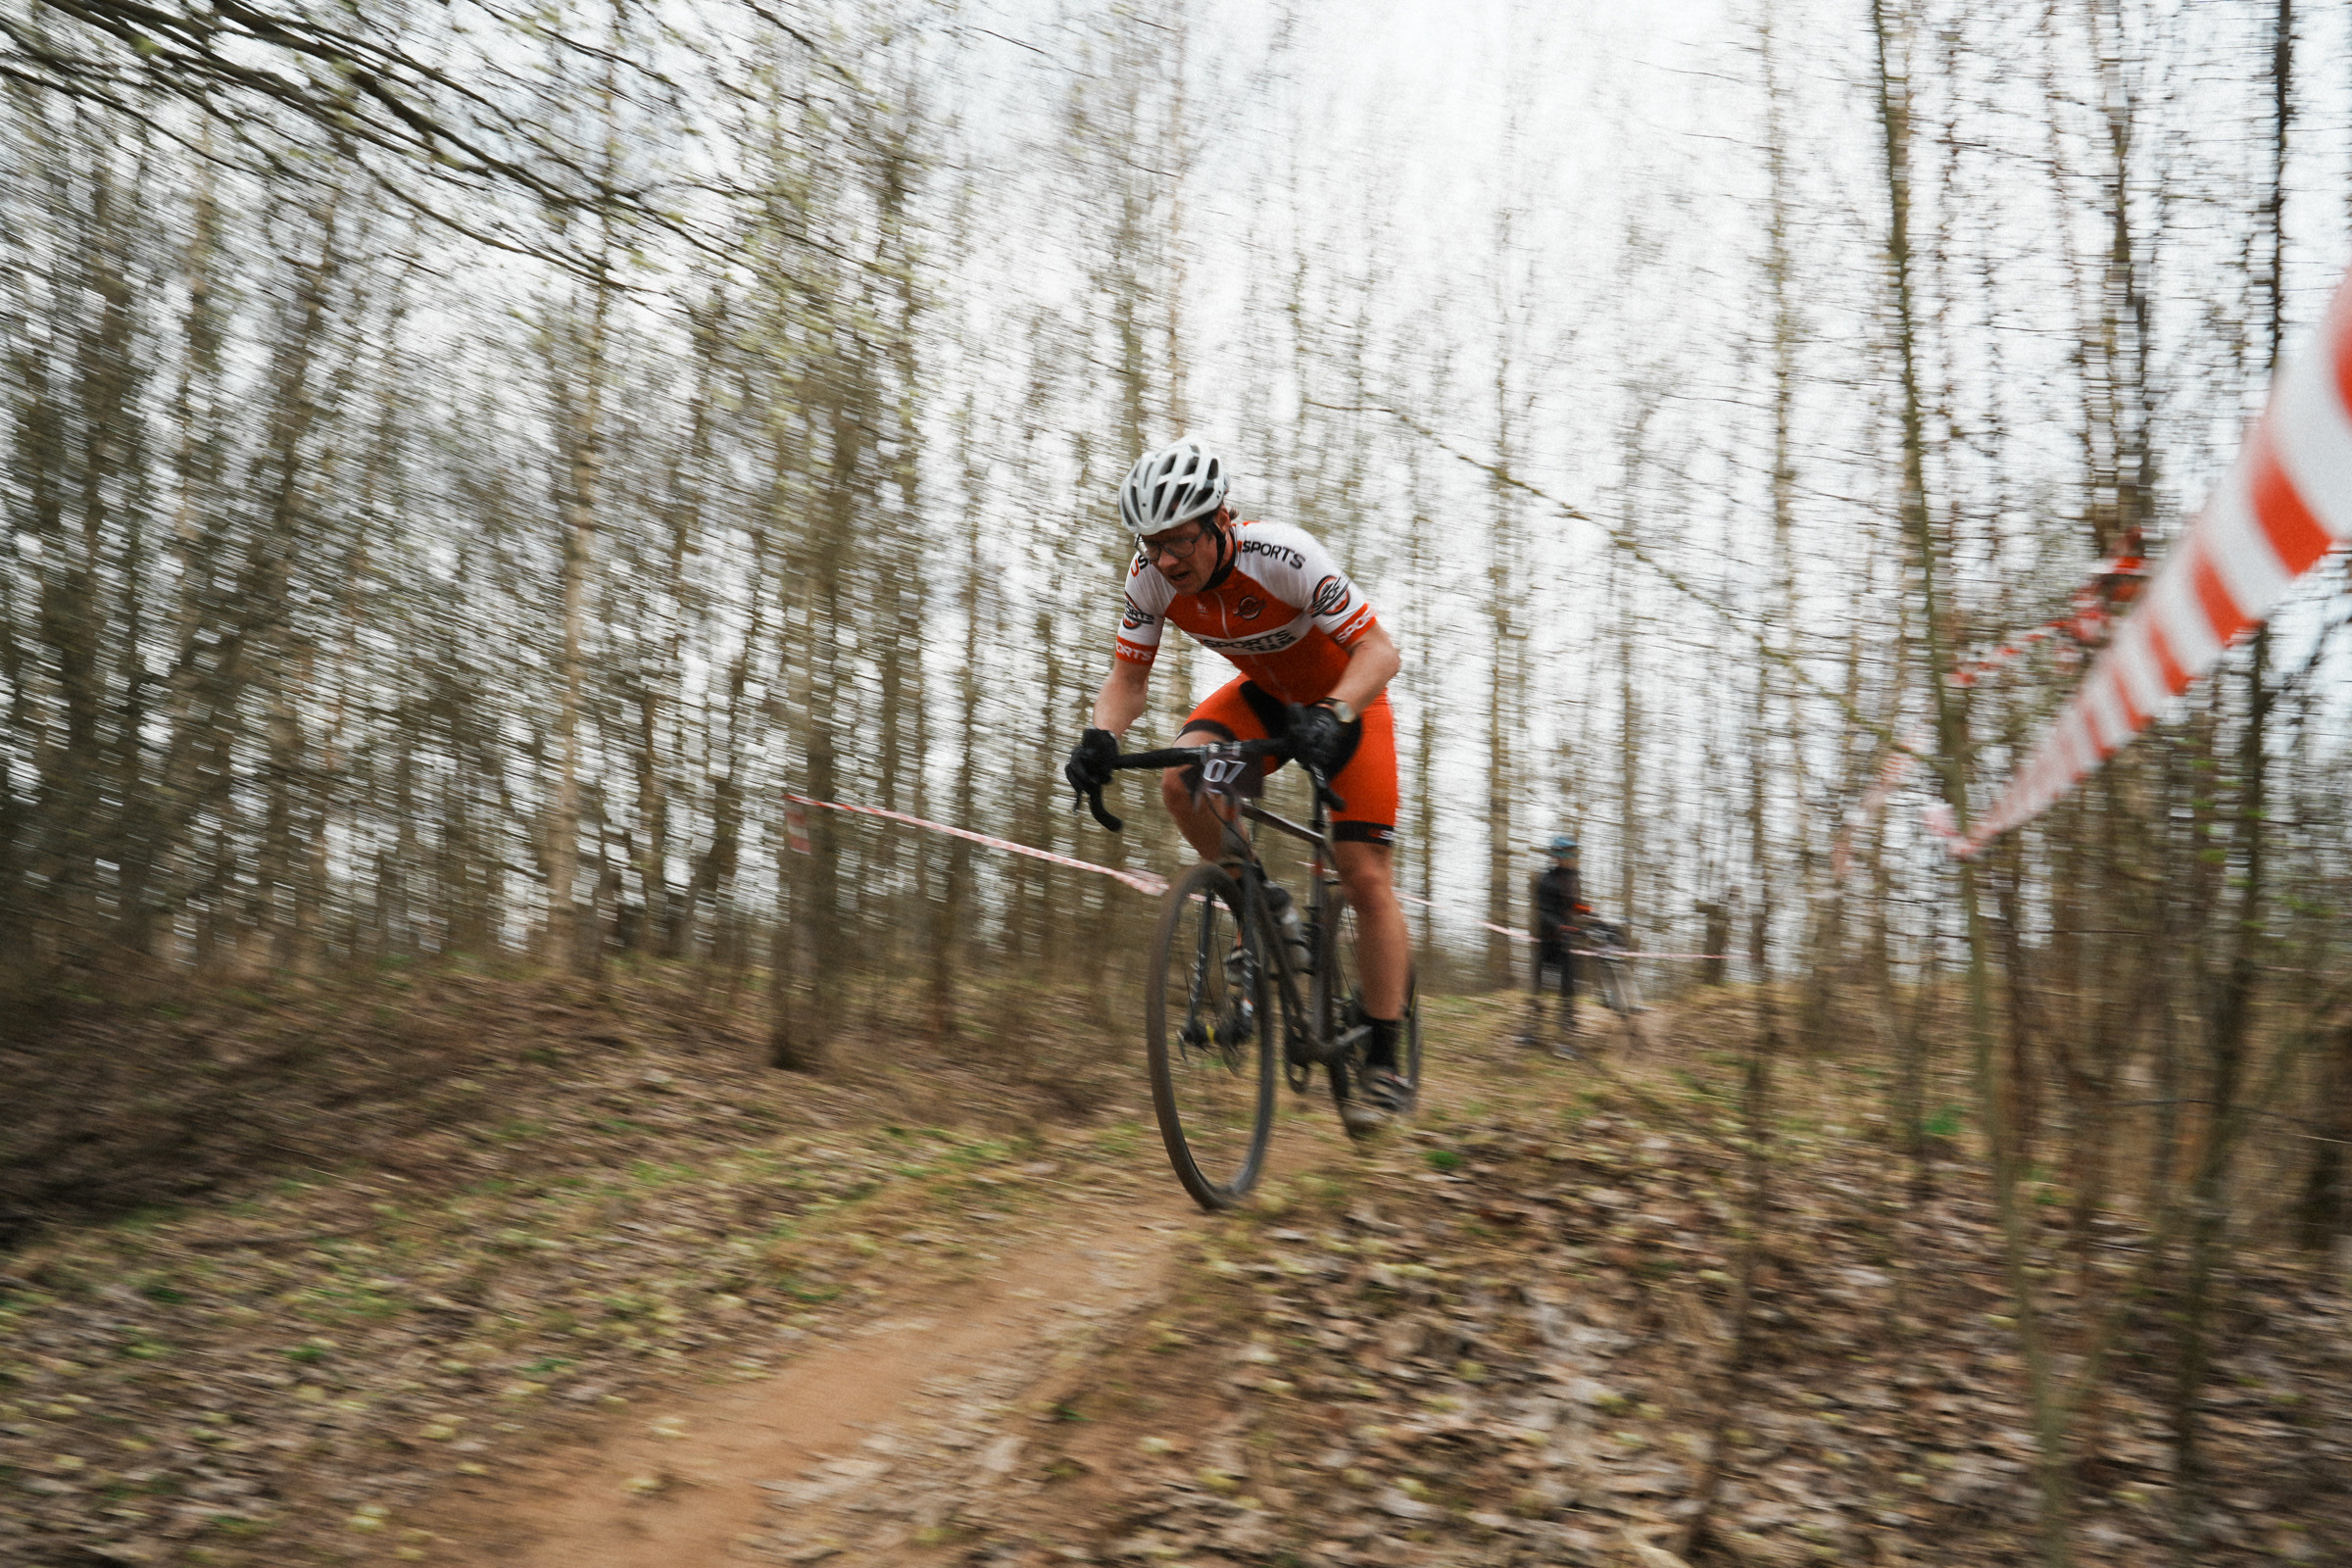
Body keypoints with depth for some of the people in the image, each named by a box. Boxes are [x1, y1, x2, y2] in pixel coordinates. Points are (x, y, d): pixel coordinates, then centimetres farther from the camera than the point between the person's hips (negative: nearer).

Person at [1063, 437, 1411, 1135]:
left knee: (1365, 877, -11)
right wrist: (1100, 737, -34)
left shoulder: (1282, 556, -35)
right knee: (1181, 780, -25)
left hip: (1344, 696, -4)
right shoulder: (1151, 576, -21)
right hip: (1264, 692, 5)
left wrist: (1332, 716, -53)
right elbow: (1127, 677, -13)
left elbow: (1379, 650, -34)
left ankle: (1384, 1065, -1)